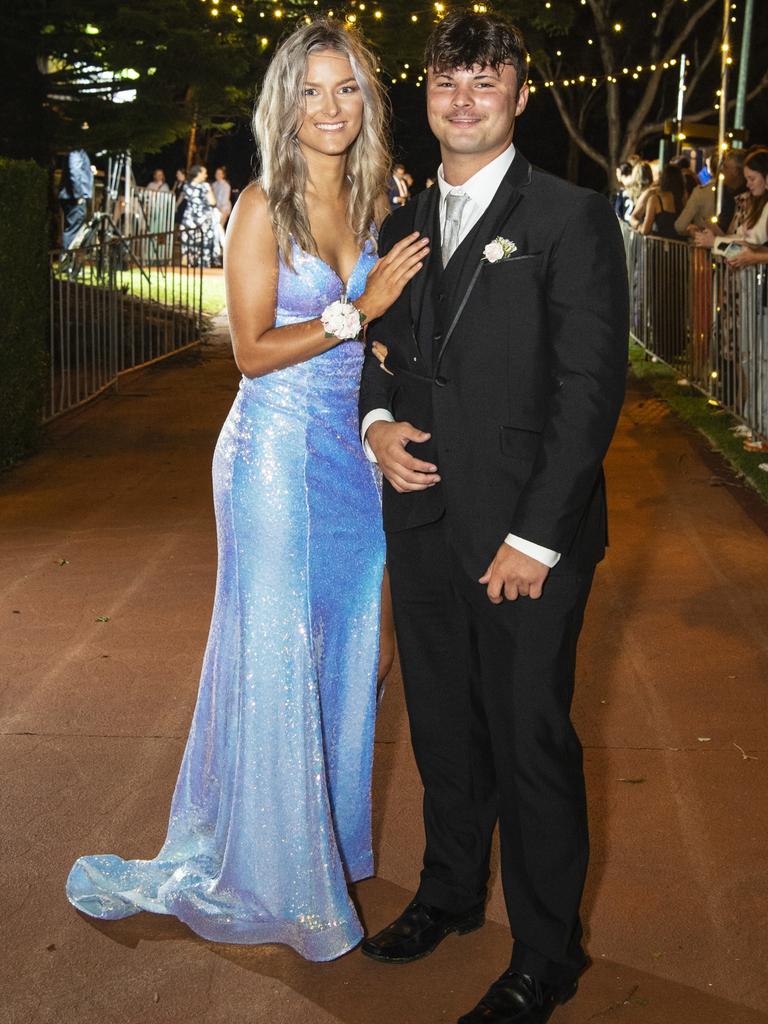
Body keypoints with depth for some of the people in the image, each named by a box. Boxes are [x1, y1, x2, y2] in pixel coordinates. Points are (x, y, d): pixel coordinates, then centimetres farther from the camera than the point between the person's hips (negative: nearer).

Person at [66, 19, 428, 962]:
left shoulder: (376, 202, 9)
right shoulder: (264, 206, -8)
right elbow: (253, 350, -12)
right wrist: (358, 310, -15)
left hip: (353, 453, 6)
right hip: (277, 451, -5)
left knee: (344, 653, 13)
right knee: (273, 656, 3)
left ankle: (331, 839, 32)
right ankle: (265, 866, 20)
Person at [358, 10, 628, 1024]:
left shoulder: (571, 217, -7)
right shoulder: (403, 224, 13)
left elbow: (592, 385, -12)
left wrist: (536, 537, -16)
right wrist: (378, 422, -1)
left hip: (525, 539, -5)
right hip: (423, 524, 6)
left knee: (531, 744, 3)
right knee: (443, 730, 17)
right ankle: (450, 892, 38)